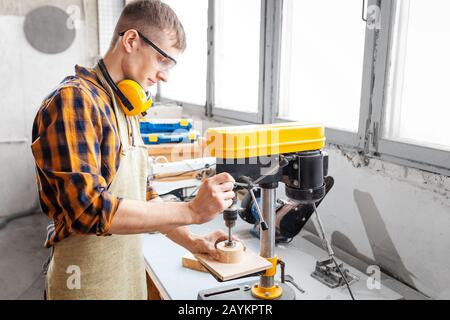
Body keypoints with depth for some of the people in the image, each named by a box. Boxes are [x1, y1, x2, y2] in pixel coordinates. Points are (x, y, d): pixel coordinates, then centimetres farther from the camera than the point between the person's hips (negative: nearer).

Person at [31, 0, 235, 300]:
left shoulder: (127, 111, 9)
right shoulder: (74, 99, -19)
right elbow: (89, 208, -27)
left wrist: (191, 241, 4)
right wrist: (192, 211, -24)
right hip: (90, 283, -8)